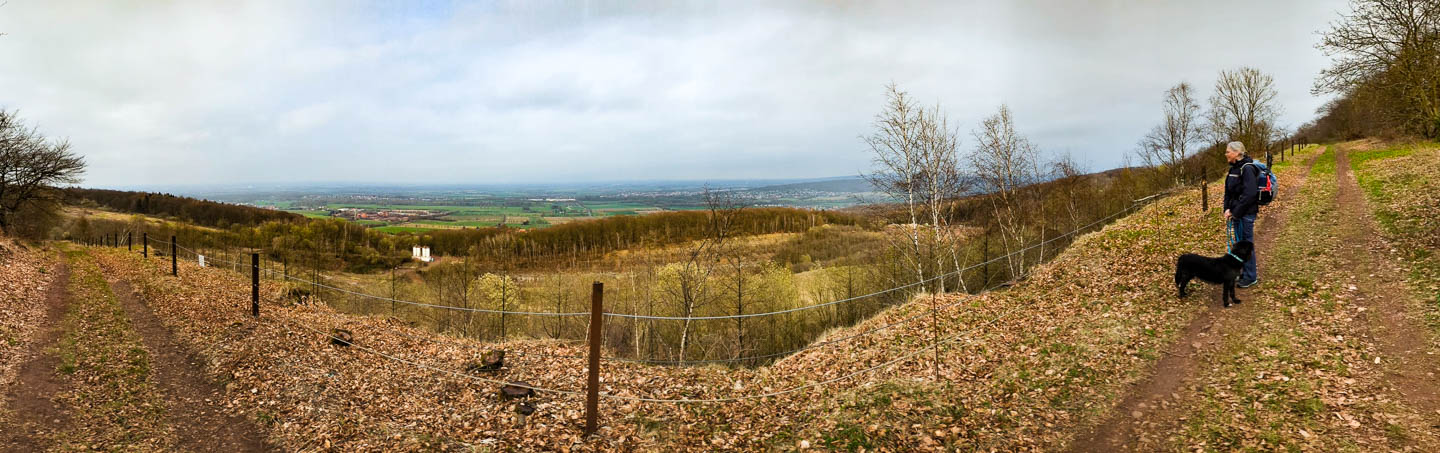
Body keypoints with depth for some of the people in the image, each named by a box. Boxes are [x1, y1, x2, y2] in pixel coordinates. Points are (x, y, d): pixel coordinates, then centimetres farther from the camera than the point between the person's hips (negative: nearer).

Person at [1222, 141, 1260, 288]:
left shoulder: (1247, 169, -17)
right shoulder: (1234, 168, 10)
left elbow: (1249, 194, -23)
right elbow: (1228, 191, 13)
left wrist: (1236, 212, -19)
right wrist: (1227, 209, 0)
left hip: (1246, 213, -8)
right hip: (1236, 212, 8)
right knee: (1238, 243, 15)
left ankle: (1251, 277, 9)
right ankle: (1243, 272, 27)